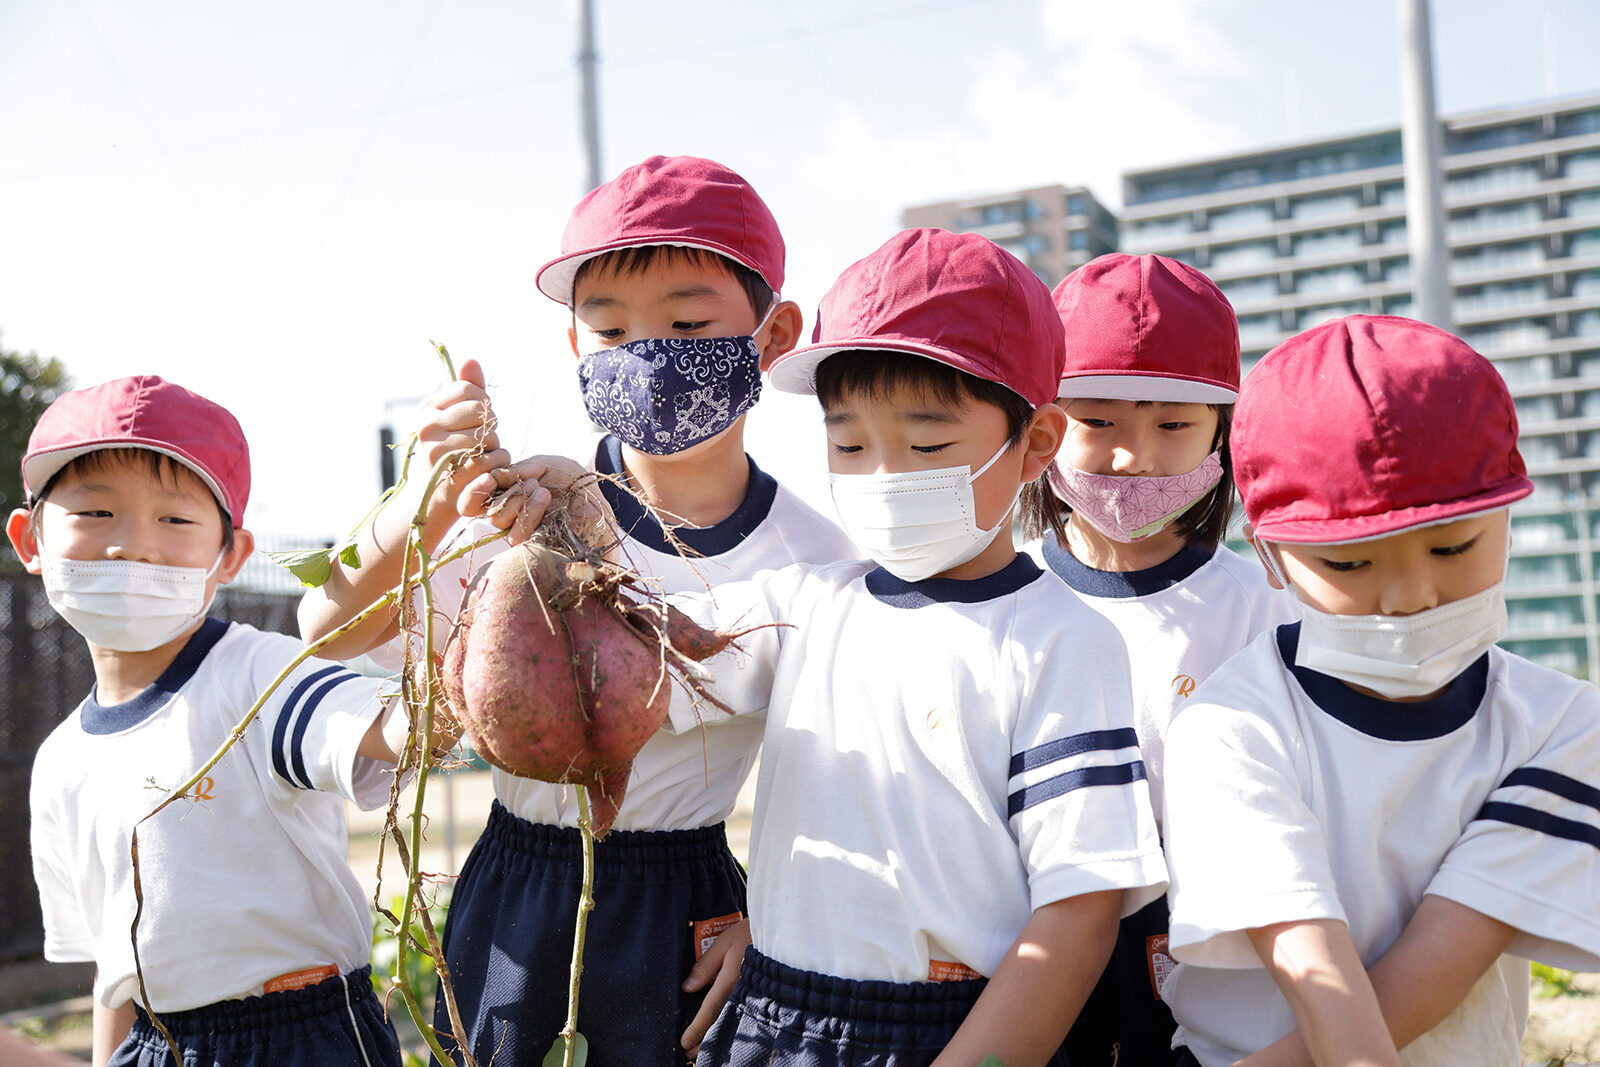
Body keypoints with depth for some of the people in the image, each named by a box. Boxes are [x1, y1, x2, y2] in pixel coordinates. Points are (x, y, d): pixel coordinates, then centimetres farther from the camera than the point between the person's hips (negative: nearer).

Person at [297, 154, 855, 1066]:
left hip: (684, 915, 0)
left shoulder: (815, 560, -8)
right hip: (515, 899, 1)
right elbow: (329, 632, -13)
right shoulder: (524, 508, -9)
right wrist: (431, 505, -27)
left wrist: (758, 918, -6)